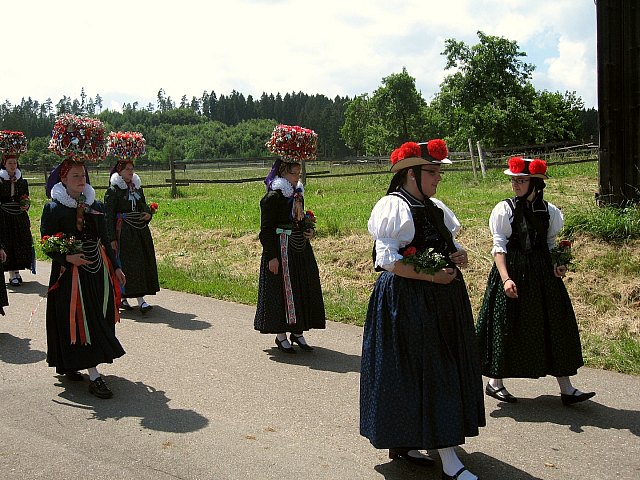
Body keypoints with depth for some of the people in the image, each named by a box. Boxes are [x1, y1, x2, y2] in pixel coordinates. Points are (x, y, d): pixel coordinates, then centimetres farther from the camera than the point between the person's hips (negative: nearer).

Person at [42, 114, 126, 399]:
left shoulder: (95, 206, 8)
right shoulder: (53, 209, -6)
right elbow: (47, 244, -7)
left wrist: (115, 268, 14)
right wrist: (68, 258, -21)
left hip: (98, 270, 6)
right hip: (71, 273, -6)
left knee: (97, 320, 11)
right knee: (81, 323, -5)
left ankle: (68, 364, 29)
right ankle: (94, 377, -4)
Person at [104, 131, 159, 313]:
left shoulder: (137, 186, 12)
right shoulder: (113, 190, -7)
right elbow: (109, 215, -9)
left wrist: (148, 214, -1)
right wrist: (112, 238, -14)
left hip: (140, 230, 7)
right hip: (123, 231, -6)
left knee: (143, 262, 5)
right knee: (123, 263, -4)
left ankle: (141, 298, 11)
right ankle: (121, 297, 5)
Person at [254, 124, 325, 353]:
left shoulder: (298, 194, 11)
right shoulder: (272, 197, -14)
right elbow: (266, 230, -15)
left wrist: (310, 229, 4)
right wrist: (272, 256, -19)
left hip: (301, 249, 9)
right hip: (281, 250, -8)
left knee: (303, 289, 12)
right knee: (282, 291, 0)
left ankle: (297, 332, 25)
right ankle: (281, 336, 12)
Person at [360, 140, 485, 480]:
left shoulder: (436, 208, 14)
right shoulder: (392, 207, -11)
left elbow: (449, 245, 23)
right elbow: (388, 260, -17)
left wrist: (460, 255, 0)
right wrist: (432, 276, -20)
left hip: (441, 300, 9)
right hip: (406, 299, -9)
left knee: (439, 373, 12)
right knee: (427, 374, -6)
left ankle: (402, 442, 24)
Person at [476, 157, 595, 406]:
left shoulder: (548, 210, 6)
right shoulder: (505, 209, -6)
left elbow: (550, 243, 16)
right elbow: (499, 246, -11)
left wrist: (557, 264, -2)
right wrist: (506, 278, -22)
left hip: (542, 273, 4)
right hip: (513, 271, -4)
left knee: (555, 325, 6)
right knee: (507, 326, 2)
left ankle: (566, 388, 14)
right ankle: (495, 382, 19)